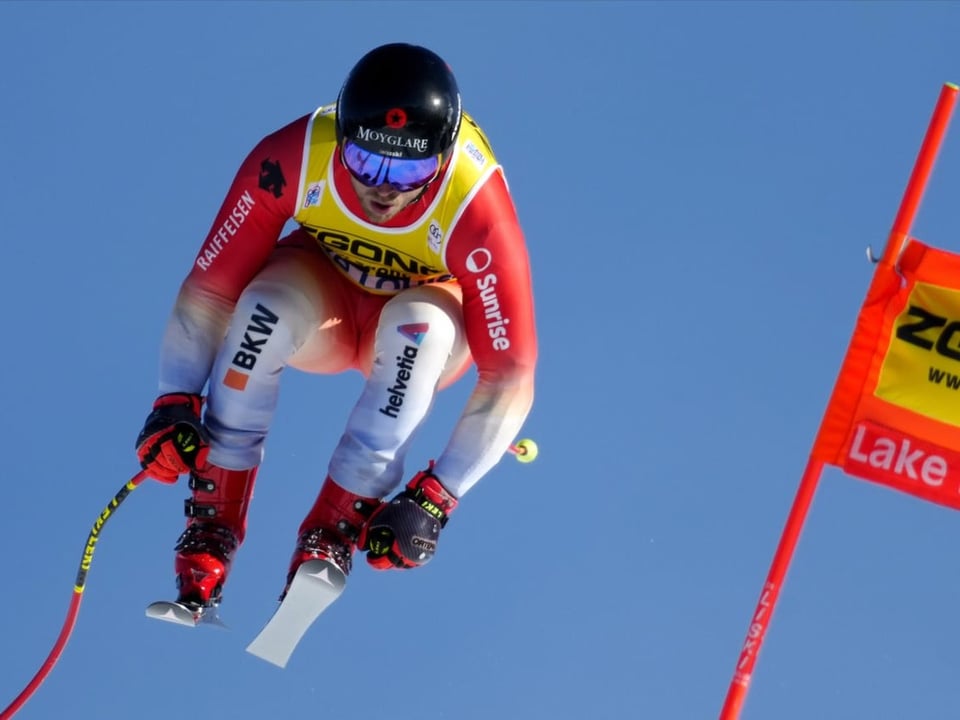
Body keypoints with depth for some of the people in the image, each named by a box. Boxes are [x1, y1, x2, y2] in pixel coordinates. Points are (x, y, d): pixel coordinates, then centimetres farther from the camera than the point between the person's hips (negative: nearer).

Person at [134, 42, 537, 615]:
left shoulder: (476, 211, -34)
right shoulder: (291, 160, -30)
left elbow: (510, 377, -30)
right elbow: (209, 288, -21)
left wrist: (436, 498, -36)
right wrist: (176, 404, -33)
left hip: (424, 336, -1)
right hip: (323, 297, 1)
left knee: (420, 322, -37)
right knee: (270, 305, -33)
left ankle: (335, 526, -25)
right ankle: (214, 520, -22)